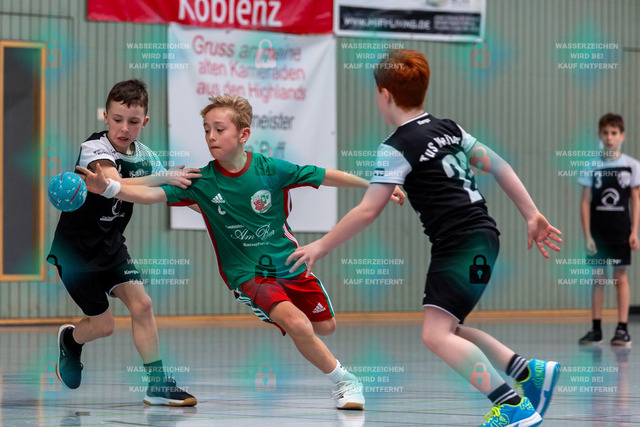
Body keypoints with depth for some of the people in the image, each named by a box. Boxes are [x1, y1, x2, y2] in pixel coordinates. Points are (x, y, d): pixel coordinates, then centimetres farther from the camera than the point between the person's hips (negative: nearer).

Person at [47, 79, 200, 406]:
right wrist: (162, 177, -53)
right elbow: (116, 185, -41)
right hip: (76, 247, -6)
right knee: (102, 325, -1)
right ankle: (70, 339, 34)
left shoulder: (143, 154, -2)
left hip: (110, 244, 6)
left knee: (141, 305, -7)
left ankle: (158, 385, -2)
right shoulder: (95, 149, -22)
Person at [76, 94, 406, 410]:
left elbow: (326, 177, -4)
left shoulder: (270, 169, -13)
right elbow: (153, 194, -21)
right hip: (247, 275, -2)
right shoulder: (202, 181, -13)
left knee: (325, 327, 13)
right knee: (297, 324, -24)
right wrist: (109, 188, -37)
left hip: (287, 264, 2)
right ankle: (345, 382, -3)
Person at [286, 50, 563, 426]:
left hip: (463, 244, -9)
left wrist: (320, 247, -3)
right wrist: (533, 215, 19)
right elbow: (498, 166, 15)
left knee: (436, 335, -13)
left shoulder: (396, 148, -9)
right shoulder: (448, 129, 14)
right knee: (449, 330, 18)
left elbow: (367, 212, -11)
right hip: (483, 236, 9)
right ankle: (532, 372, 14)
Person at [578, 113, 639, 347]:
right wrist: (587, 235, -4)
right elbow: (585, 201, 2)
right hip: (597, 231, 1)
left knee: (620, 276, 0)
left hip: (620, 231, -1)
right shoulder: (592, 166, 1)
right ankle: (596, 329, 10)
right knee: (598, 278, 4)